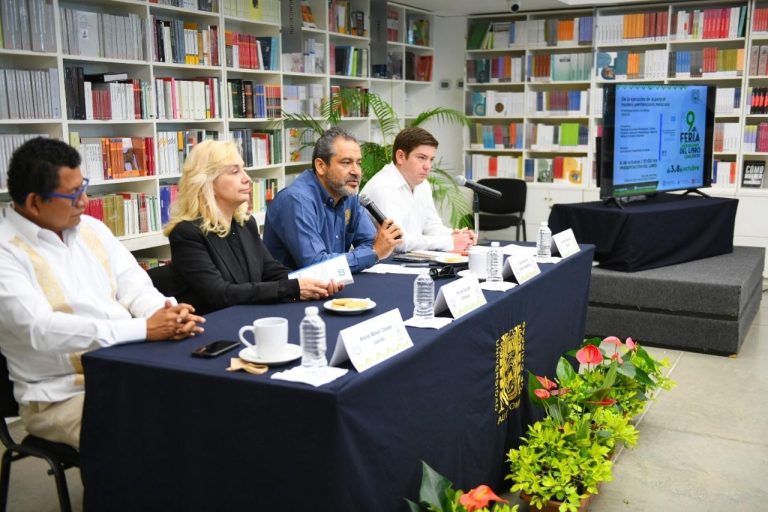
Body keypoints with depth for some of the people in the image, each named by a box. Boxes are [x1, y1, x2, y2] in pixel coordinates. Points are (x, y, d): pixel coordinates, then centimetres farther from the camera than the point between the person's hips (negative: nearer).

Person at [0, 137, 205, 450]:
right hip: (62, 397, -6)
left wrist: (165, 314, -17)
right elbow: (42, 331, -23)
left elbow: (134, 287, 7)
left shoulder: (91, 228, 10)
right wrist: (144, 329, -26)